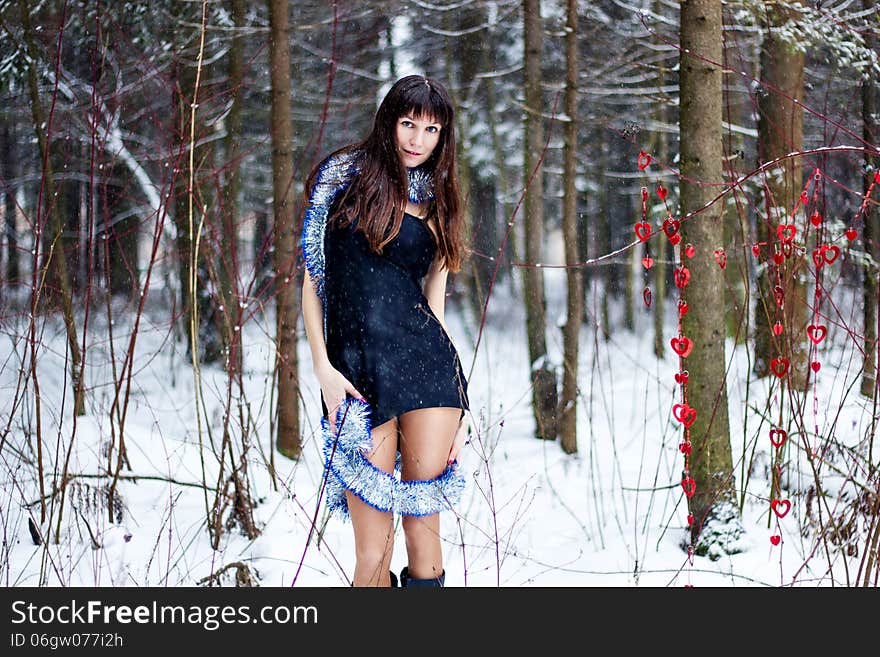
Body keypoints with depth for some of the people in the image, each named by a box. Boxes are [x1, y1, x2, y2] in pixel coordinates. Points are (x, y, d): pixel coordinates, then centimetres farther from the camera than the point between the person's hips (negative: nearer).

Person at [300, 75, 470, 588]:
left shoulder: (436, 204, 15)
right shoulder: (344, 177, 8)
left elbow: (435, 305, 14)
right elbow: (312, 278, 6)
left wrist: (457, 407, 7)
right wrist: (323, 368, -5)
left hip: (428, 367, 2)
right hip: (356, 374, -2)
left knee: (423, 527, -3)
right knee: (373, 553, -6)